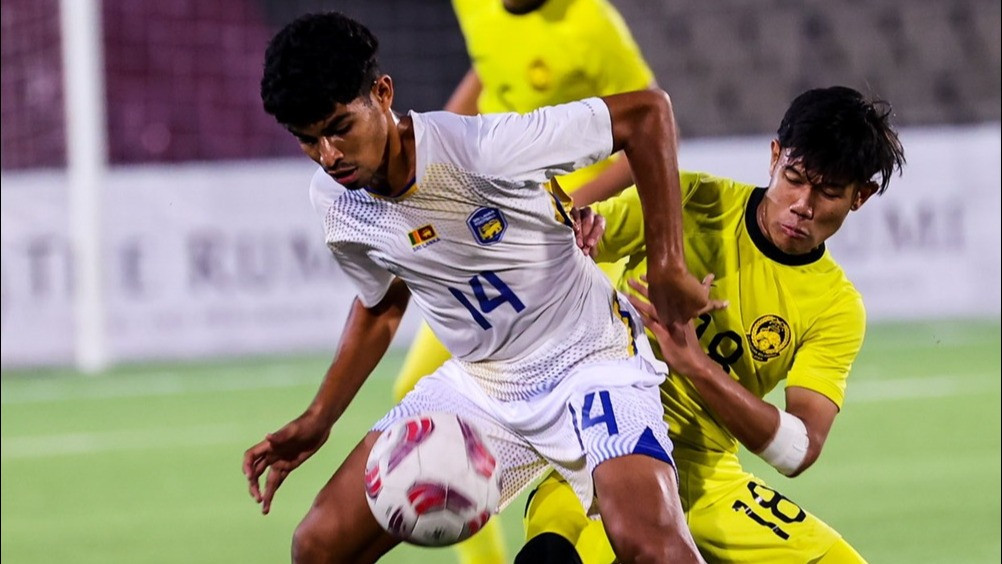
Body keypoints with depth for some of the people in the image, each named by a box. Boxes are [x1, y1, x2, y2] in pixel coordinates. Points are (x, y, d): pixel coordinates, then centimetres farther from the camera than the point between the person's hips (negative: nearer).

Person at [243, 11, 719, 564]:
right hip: (477, 385, 6)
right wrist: (317, 420, 7)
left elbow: (647, 111, -19)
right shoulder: (336, 206, -7)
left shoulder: (480, 149, -27)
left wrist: (666, 266, -20)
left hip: (588, 363, -5)